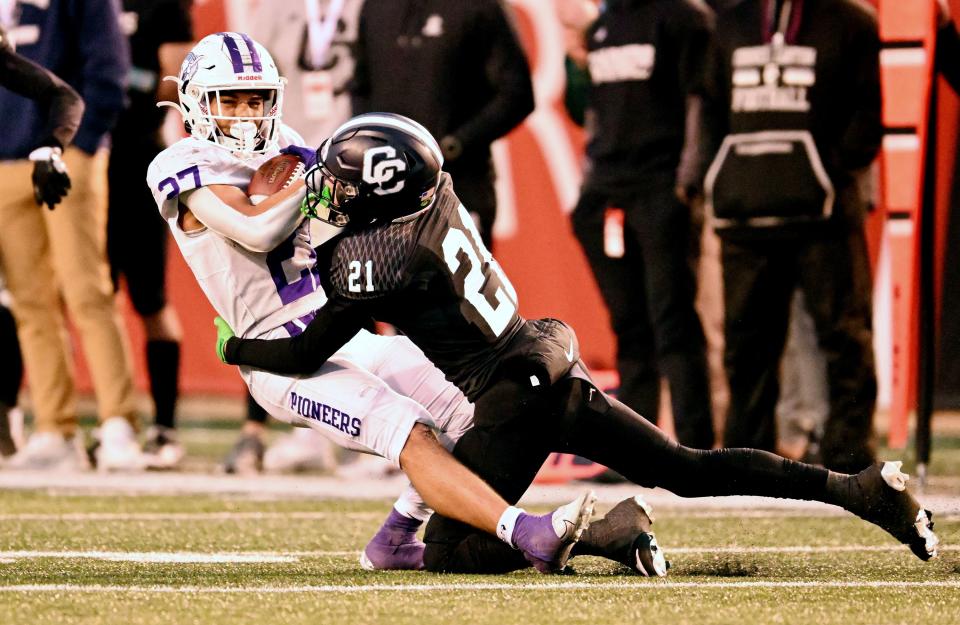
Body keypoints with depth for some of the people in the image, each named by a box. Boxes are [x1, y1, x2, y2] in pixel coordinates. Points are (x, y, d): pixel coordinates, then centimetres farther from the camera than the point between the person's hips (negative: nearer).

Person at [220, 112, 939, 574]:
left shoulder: (379, 254, -14)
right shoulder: (439, 197, 7)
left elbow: (306, 355, -5)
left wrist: (233, 347, 10)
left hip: (516, 392, -9)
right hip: (552, 367, 9)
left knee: (450, 550, -4)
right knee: (687, 468, 16)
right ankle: (858, 487, 8)